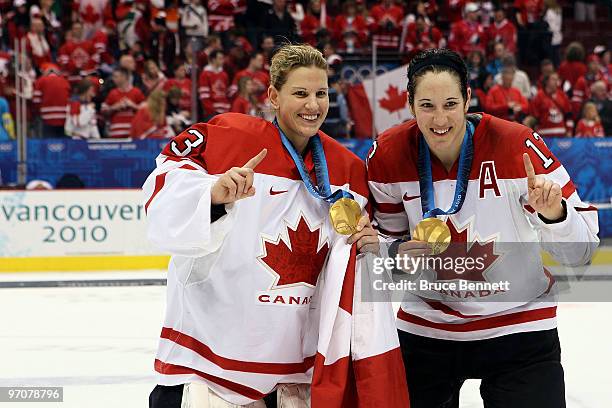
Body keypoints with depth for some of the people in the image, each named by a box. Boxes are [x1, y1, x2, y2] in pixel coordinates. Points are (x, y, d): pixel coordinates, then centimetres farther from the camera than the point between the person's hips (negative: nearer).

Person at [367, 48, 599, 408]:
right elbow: (387, 240, 5)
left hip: (518, 329, -2)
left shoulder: (519, 146, -20)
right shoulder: (388, 155, -11)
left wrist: (553, 213, -36)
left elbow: (580, 252, -16)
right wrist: (398, 254, -17)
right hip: (425, 328, 3)